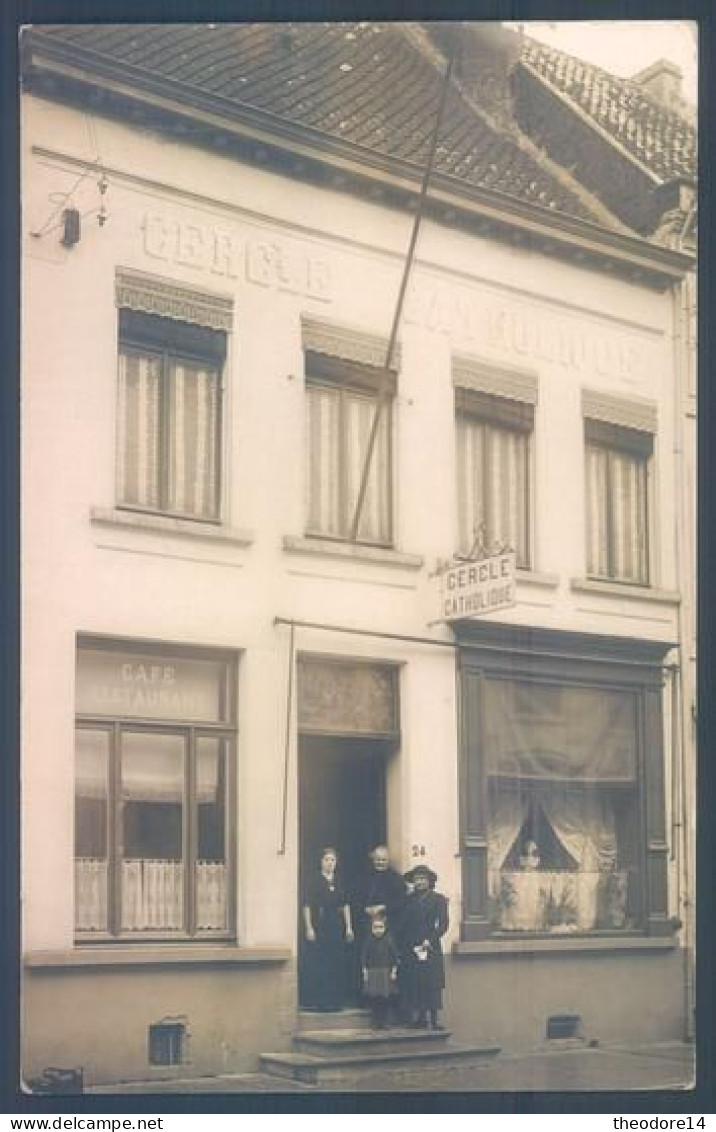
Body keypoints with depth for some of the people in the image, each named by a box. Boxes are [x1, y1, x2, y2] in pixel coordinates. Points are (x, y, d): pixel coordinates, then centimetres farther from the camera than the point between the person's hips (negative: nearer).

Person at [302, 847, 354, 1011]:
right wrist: (309, 928, -13)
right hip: (319, 926, -4)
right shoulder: (314, 881, -3)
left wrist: (348, 927, 8)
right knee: (319, 965, -4)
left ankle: (335, 1000, 12)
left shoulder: (340, 882, 9)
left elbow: (345, 905, 13)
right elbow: (307, 906, -6)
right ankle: (318, 1001, 2)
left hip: (336, 927, 4)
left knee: (337, 964, 4)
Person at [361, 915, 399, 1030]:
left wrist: (394, 971, -3)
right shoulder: (368, 941, -1)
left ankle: (383, 1022, 9)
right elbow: (364, 957, 4)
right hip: (372, 973, 1)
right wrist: (364, 971, -1)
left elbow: (394, 956, 1)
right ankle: (375, 1022, 7)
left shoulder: (388, 941, -4)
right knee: (373, 999, -1)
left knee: (385, 999, -1)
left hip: (386, 973, -1)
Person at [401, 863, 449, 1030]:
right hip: (410, 950, 3)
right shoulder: (409, 900, 14)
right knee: (413, 983, 0)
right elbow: (403, 925, 13)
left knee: (431, 983, -7)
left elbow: (443, 924, -2)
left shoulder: (438, 899, 5)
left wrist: (429, 941, -12)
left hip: (430, 948, -3)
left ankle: (433, 1018, -6)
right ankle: (420, 1017, 5)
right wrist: (403, 946, 3)